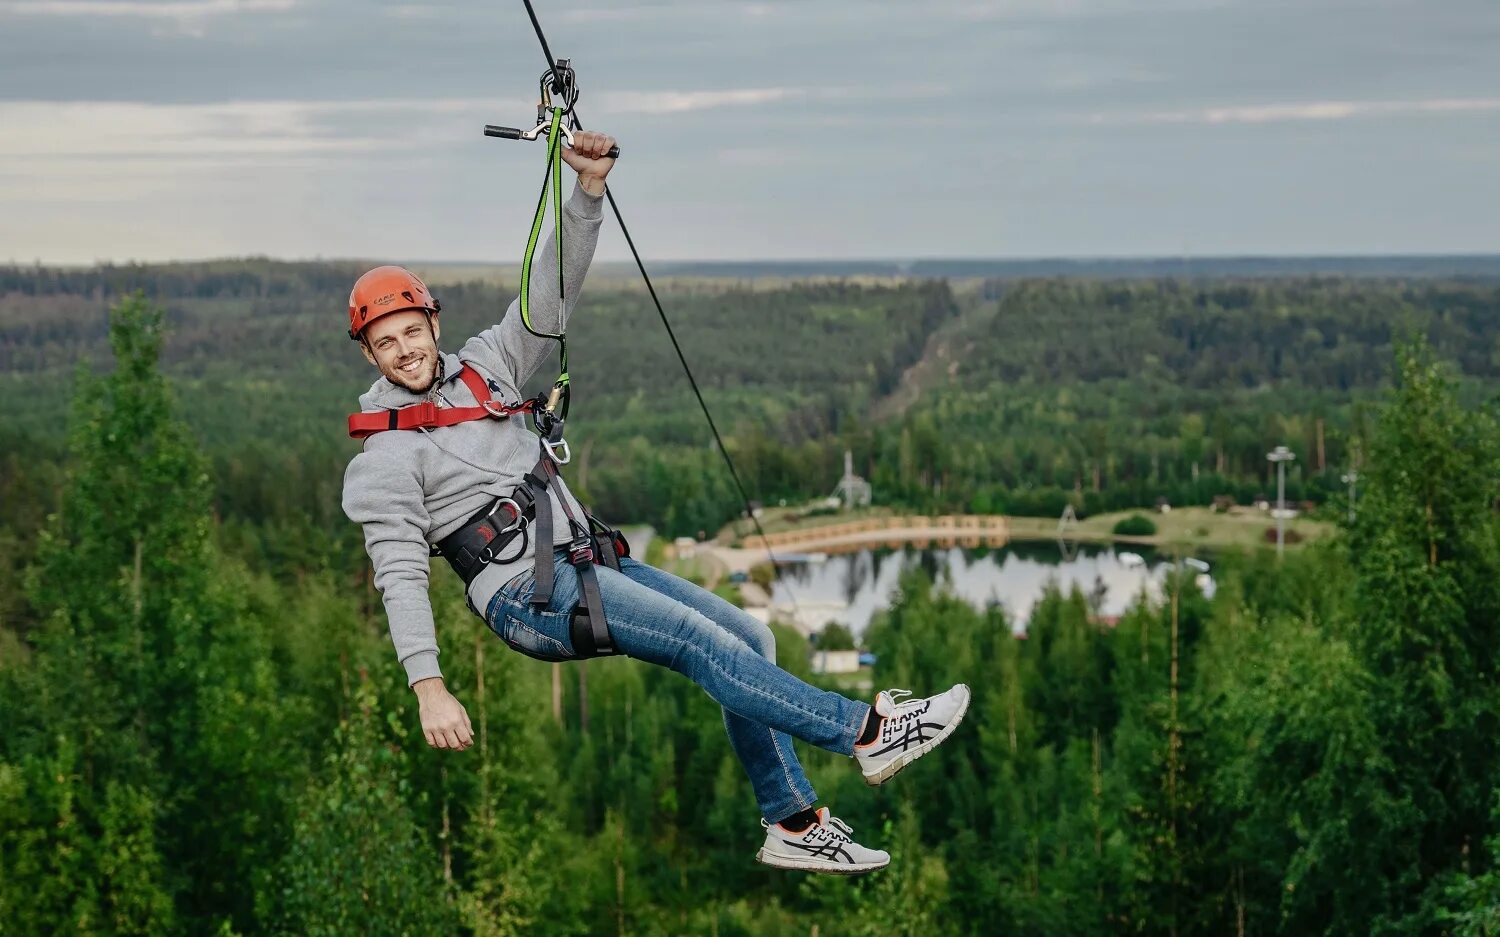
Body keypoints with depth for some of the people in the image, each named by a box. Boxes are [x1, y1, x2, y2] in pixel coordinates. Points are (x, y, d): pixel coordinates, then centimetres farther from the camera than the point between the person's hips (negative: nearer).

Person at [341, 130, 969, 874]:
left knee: (749, 638, -2)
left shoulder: (482, 366, 13)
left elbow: (552, 293, 11)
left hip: (584, 557, 8)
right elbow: (401, 575, -13)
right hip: (525, 594, -8)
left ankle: (792, 825, 4)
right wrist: (429, 688, -23)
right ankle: (866, 732, -20)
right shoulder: (384, 458, -5)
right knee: (699, 640, -24)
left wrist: (588, 191, -3)